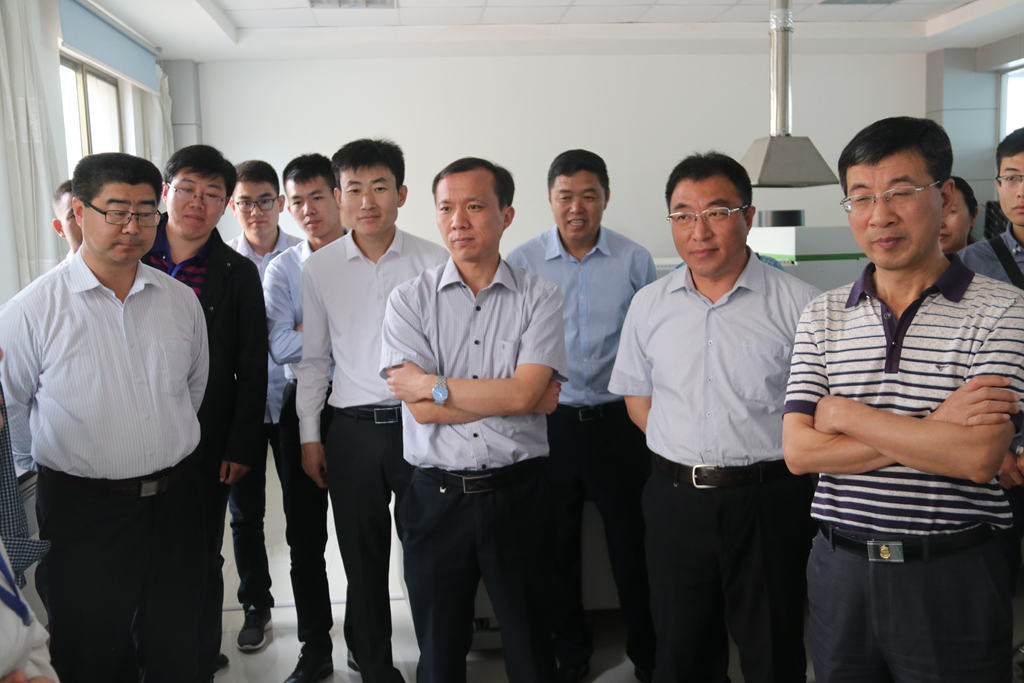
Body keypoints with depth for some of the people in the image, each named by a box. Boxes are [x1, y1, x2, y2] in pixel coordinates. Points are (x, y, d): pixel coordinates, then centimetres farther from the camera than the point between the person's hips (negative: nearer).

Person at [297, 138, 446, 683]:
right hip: (352, 429, 2)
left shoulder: (433, 261, -2)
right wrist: (309, 435, 8)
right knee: (363, 560, 12)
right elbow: (314, 358, 9)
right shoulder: (319, 268, 3)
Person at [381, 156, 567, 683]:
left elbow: (524, 392, -15)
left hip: (517, 495, 0)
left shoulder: (540, 297, -2)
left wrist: (433, 385, -11)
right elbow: (422, 410, -10)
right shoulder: (409, 300, 0)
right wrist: (507, 394, -11)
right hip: (436, 497, 1)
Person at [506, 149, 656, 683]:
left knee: (632, 541, 8)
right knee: (557, 544, 14)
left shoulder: (634, 260, -1)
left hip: (618, 419, 0)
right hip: (548, 420, 1)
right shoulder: (522, 262, -1)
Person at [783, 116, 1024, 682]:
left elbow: (979, 458, -18)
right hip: (841, 568, 3)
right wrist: (934, 429, -15)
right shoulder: (822, 316, 3)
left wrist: (847, 414, -11)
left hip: (953, 576, -3)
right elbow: (799, 450, -6)